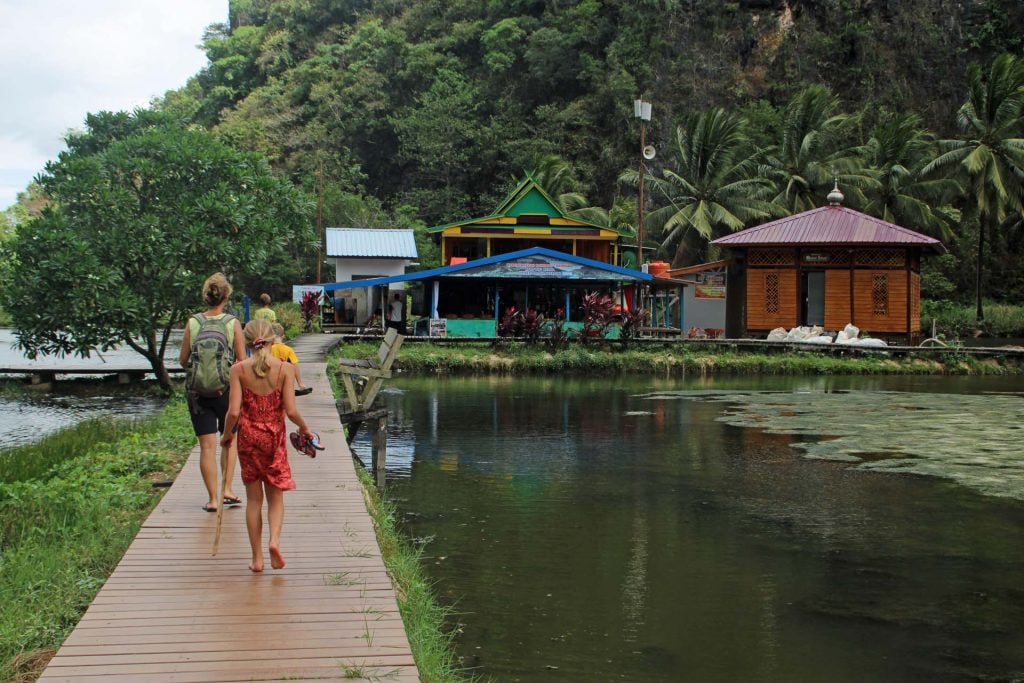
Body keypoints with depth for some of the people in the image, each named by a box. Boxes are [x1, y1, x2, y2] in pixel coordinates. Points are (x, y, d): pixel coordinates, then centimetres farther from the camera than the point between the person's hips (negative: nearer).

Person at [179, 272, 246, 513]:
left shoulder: (193, 323, -3)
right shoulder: (232, 323, -7)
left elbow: (183, 359, 4)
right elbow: (242, 361, -5)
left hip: (198, 391, 1)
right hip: (227, 389, -1)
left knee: (207, 446, 4)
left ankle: (213, 498, 6)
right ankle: (227, 489, 12)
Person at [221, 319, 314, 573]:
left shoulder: (238, 370, -8)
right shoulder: (285, 368, -9)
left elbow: (234, 411, -12)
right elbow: (291, 411, -13)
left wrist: (227, 435, 5)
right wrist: (304, 429, 6)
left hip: (248, 436, 0)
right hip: (274, 437, 0)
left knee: (254, 499, 11)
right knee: (275, 496, 13)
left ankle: (257, 558, 14)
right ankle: (274, 540, -12)